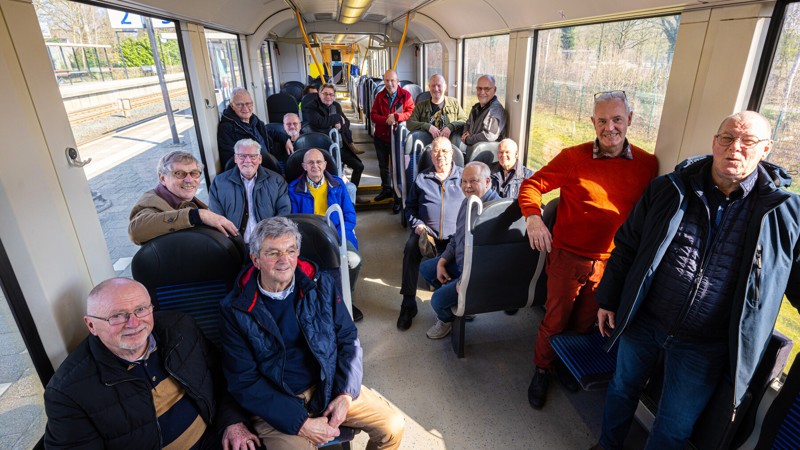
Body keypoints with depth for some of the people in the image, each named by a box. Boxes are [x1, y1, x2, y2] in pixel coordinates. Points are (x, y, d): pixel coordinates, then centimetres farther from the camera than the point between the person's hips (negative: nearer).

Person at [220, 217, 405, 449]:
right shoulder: (235, 309, -9)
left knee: (393, 425, -5)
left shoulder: (321, 284, -2)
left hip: (329, 387, 2)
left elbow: (348, 339, 3)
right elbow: (243, 382, -9)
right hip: (276, 404, -2)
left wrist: (345, 395, -9)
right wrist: (300, 423, -16)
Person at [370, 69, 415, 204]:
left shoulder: (405, 95, -6)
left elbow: (411, 112, -13)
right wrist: (386, 120, -18)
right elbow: (373, 115, 0)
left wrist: (397, 117, -26)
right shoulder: (380, 96, 4)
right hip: (380, 136, 5)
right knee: (383, 165, 19)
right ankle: (386, 190, 40)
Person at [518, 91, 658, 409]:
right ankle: (542, 371, 34)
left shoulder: (648, 165, -1)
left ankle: (568, 365, 46)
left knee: (584, 323, 18)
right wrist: (533, 217, -24)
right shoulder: (573, 158, -9)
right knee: (555, 320, 9)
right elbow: (532, 185, -5)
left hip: (610, 261, 3)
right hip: (568, 255, -2)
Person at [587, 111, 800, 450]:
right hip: (643, 321, 1)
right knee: (622, 388, 21)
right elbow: (627, 244, 0)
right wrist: (608, 300, 1)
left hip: (703, 347, -1)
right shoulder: (668, 190, -5)